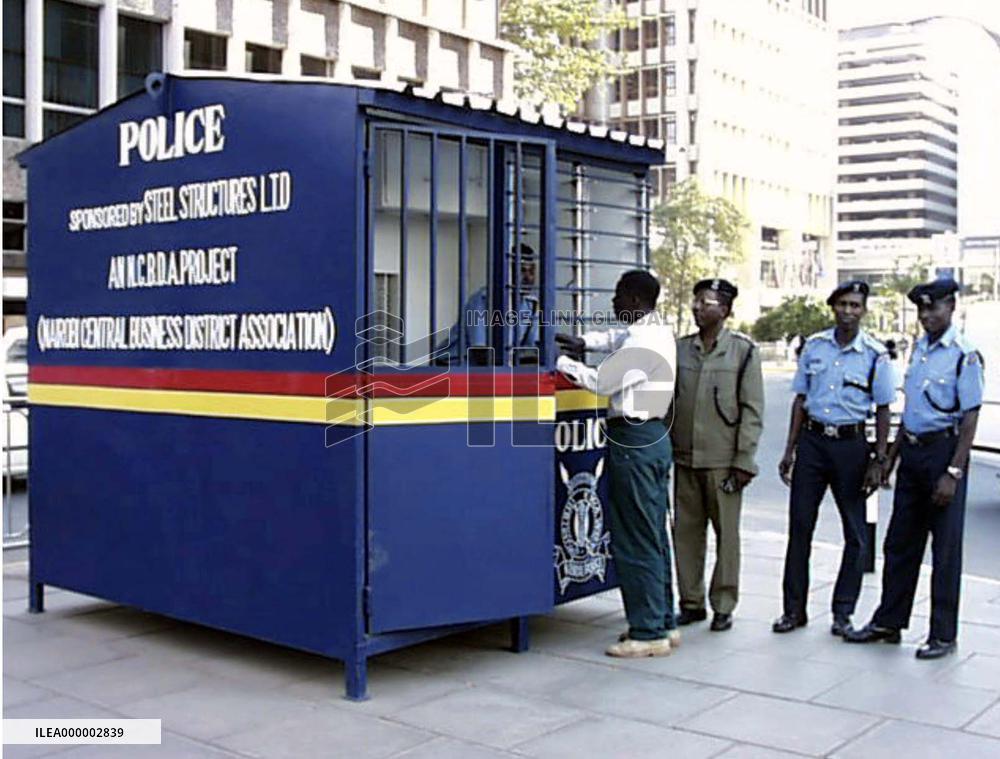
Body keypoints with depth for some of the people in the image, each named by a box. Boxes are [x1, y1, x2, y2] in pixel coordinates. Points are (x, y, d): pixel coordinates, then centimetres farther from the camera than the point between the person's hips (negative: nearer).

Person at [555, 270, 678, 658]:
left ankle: (648, 633, 0)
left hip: (633, 440, -10)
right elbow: (619, 338, 31)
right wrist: (584, 341, 16)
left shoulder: (643, 344, -17)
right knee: (654, 535, 14)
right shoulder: (658, 331, 13)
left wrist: (561, 361, 0)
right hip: (654, 435, 10)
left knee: (635, 539, -5)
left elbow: (600, 382, -12)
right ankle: (663, 623, 22)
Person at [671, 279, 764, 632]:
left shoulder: (743, 350, -1)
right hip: (684, 458, 4)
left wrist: (744, 460, -8)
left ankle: (723, 606, 14)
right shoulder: (680, 348, 9)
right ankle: (691, 602, 20)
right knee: (686, 531, 8)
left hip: (722, 461, -4)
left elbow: (752, 410, -3)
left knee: (726, 533, 3)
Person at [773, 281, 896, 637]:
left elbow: (882, 410, 1)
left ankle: (843, 612, 17)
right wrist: (790, 450, 7)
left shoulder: (875, 354, -3)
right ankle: (794, 608, 12)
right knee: (799, 525, 2)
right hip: (812, 440, 2)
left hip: (850, 444, -2)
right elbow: (801, 400, 10)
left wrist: (878, 461, -5)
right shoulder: (814, 346, 5)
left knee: (855, 532, 4)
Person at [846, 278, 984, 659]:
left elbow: (970, 418, -14)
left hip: (944, 449, -7)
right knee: (900, 541, 14)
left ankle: (944, 634, 15)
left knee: (945, 547, 3)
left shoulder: (964, 354, -13)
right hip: (912, 450, 8)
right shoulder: (919, 347, 11)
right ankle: (888, 622, 25)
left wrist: (953, 472, -18)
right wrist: (892, 456, 18)